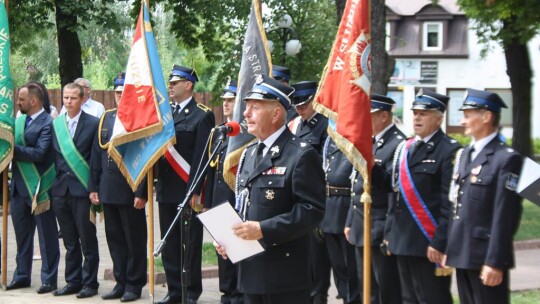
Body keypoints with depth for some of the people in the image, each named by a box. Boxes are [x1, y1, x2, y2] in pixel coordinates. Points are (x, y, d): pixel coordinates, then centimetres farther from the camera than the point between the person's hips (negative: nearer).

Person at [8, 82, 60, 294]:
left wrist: (13, 148, -19)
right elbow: (12, 146, 9)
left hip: (38, 187, -7)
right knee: (22, 234, 15)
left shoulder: (47, 123, -13)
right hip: (19, 186, 8)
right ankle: (22, 275, 24)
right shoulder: (19, 120, 11)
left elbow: (39, 153, -21)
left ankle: (49, 279, 8)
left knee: (46, 235, 3)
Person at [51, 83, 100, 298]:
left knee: (87, 240, 1)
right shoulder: (56, 124, 11)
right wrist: (53, 183, 5)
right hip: (60, 190, 5)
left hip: (82, 189, -4)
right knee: (70, 241, 10)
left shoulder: (93, 124, -4)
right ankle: (73, 281, 17)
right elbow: (53, 156, 13)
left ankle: (90, 283, 8)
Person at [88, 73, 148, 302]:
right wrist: (93, 187, 9)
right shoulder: (105, 119, 12)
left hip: (131, 191, -6)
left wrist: (141, 193, -16)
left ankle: (134, 285, 12)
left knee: (134, 240, 3)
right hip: (108, 191, 6)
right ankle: (121, 283, 20)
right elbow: (96, 155, 14)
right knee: (115, 239, 11)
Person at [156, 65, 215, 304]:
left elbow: (201, 156, -12)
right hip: (166, 190, 6)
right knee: (169, 244, 10)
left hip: (188, 190, -6)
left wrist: (194, 191, -17)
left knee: (190, 243, 1)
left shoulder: (202, 115, -6)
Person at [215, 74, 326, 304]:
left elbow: (312, 210, -17)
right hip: (251, 271, 8)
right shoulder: (249, 154, 18)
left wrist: (263, 230, -23)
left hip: (285, 276, -8)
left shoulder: (301, 155, -10)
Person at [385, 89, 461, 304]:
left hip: (429, 245, -8)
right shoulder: (404, 148, 14)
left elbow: (450, 203, -15)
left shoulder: (449, 151, -11)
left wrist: (440, 243, -19)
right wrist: (390, 233, 15)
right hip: (403, 243, 8)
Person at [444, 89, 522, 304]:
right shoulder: (465, 154, 15)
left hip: (486, 257, -8)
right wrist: (448, 250, 15)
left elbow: (505, 216, -17)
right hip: (462, 254, 8)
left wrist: (495, 262, -20)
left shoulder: (506, 159, -13)